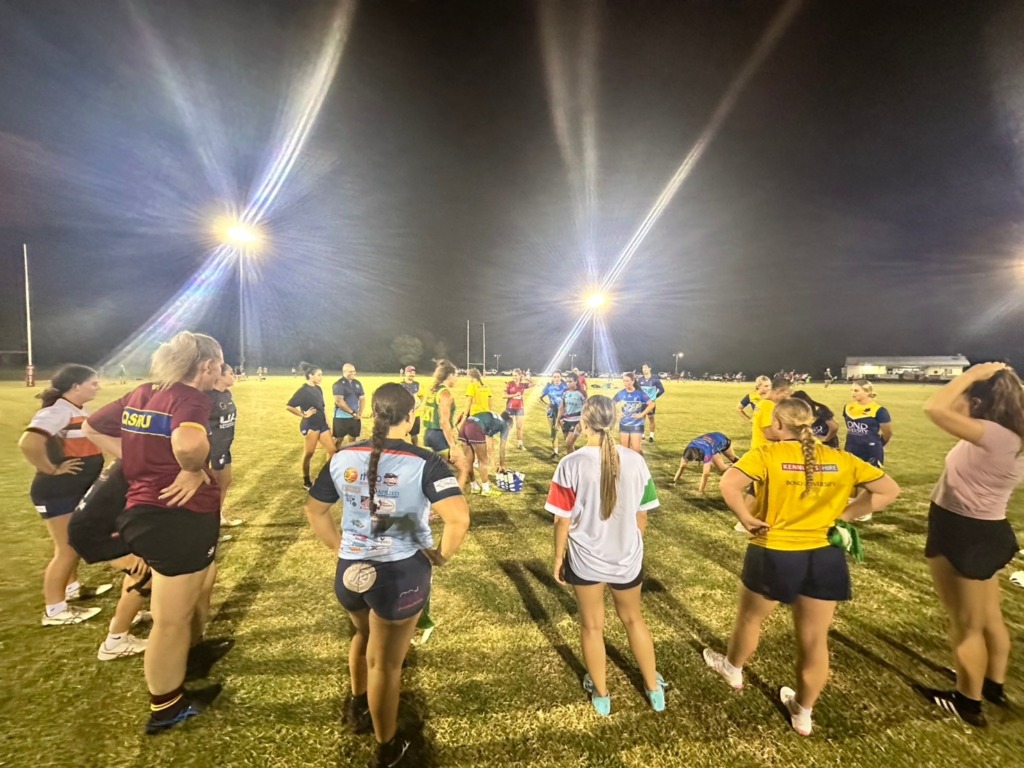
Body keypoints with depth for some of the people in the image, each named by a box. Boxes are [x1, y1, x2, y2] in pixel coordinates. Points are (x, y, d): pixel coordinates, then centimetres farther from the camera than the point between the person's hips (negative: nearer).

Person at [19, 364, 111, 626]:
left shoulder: (77, 411, 9)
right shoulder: (58, 410, -21)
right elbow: (29, 443, -35)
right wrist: (52, 470, -23)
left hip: (77, 489, 9)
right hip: (58, 492, -9)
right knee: (66, 549, 1)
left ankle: (71, 588, 40)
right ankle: (54, 610, 15)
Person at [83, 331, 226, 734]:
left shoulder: (140, 394, 6)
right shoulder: (190, 398, -21)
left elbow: (92, 428, 16)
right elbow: (187, 443, -42)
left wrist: (136, 460, 11)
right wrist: (194, 469, -22)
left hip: (144, 510, 9)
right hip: (179, 518, -9)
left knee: (203, 582, 31)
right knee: (171, 619, 10)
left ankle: (191, 652, 52)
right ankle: (165, 708, 31)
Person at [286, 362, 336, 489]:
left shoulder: (318, 389, 11)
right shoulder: (303, 390, -12)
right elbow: (289, 407, -18)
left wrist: (326, 422, 17)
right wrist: (303, 415, -13)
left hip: (322, 424, 8)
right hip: (310, 425, -8)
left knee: (332, 450, 7)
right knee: (308, 454, 3)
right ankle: (306, 482, 16)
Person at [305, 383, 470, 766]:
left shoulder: (343, 457, -5)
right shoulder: (424, 463, -21)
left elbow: (314, 511, 6)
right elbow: (459, 519, -29)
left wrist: (341, 548, 12)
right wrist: (442, 554, -12)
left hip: (352, 571, 5)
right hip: (401, 574, -5)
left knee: (364, 636, 35)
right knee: (386, 662, 16)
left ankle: (357, 706, 60)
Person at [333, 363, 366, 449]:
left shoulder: (357, 383, 9)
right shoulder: (338, 384, -10)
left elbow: (362, 398, 12)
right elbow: (339, 402, -17)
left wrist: (360, 413, -1)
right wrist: (352, 412, -16)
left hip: (355, 416, 6)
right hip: (341, 417, -6)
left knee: (353, 438, 13)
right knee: (339, 439, 0)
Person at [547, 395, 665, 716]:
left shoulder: (571, 464, -20)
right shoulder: (635, 461, -13)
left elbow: (563, 520, -13)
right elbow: (642, 516, -2)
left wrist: (558, 558, 2)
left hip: (585, 559, -2)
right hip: (627, 557, 3)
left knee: (592, 626, 20)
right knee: (633, 619, 27)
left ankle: (601, 694, 40)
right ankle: (655, 689, 45)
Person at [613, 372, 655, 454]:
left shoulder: (639, 393, -11)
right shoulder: (621, 393, -3)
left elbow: (652, 404, -12)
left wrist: (642, 414, -15)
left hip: (637, 425, -3)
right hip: (623, 425, 3)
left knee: (636, 449, -5)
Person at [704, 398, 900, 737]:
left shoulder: (767, 454, -15)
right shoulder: (840, 460, 0)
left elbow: (728, 484, -30)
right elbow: (888, 489, 5)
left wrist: (747, 519, -15)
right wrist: (843, 514, 5)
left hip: (774, 555, -3)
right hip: (824, 558, 4)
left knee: (750, 618, 23)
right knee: (815, 641, 19)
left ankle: (733, 669, 48)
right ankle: (803, 712, 38)